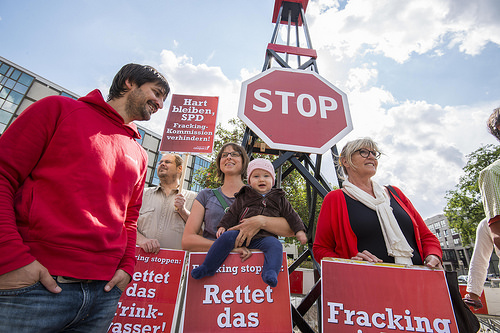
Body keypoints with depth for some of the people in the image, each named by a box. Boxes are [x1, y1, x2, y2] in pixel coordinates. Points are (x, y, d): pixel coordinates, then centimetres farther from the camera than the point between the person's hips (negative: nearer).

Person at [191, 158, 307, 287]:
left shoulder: (279, 199, 12)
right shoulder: (243, 197, 12)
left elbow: (291, 215, 15)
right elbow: (232, 213, 14)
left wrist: (299, 230, 7)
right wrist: (222, 226, 3)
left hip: (264, 237, 0)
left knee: (275, 245, -29)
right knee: (226, 237, -21)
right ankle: (207, 267, -13)